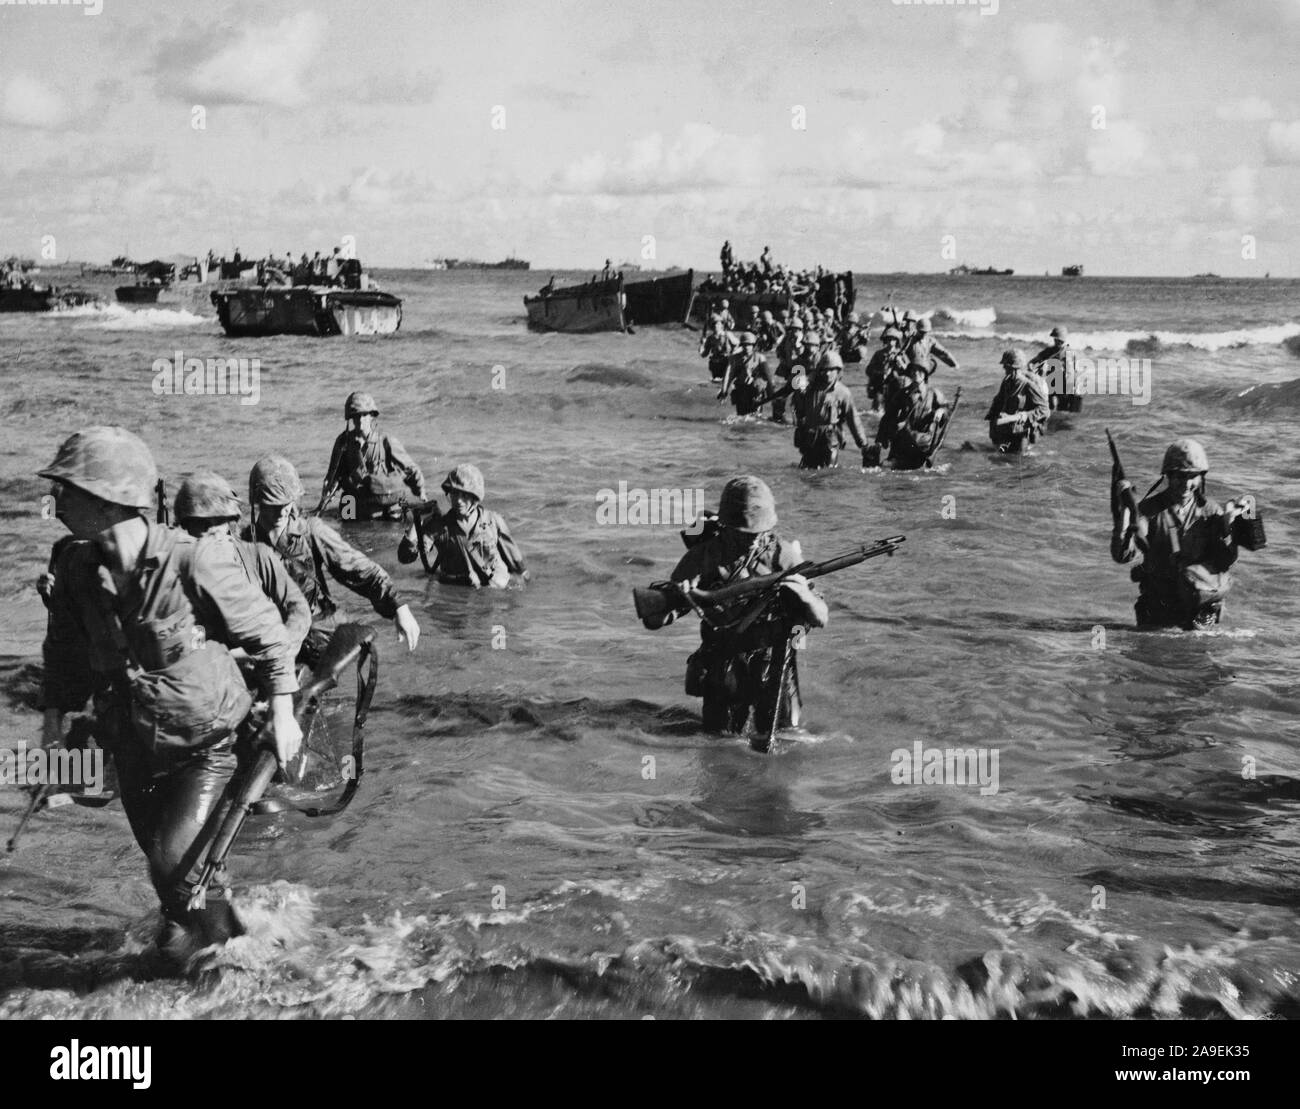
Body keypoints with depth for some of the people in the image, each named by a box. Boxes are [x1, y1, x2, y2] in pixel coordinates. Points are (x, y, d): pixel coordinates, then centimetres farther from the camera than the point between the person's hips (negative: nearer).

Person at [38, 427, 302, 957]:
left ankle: (208, 926, 20)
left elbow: (265, 631, -13)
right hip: (133, 748, 6)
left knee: (174, 862, -13)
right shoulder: (76, 567, -9)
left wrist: (282, 712, -9)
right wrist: (56, 716, 8)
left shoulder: (194, 562, -26)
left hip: (207, 743, -6)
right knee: (164, 864, 18)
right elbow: (64, 646, 10)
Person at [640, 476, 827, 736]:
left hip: (773, 662, 0)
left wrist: (803, 594, -30)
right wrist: (678, 599, -36)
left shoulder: (783, 554, -8)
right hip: (723, 663, 0)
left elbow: (820, 618, -8)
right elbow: (653, 621, -13)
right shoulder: (704, 556, -10)